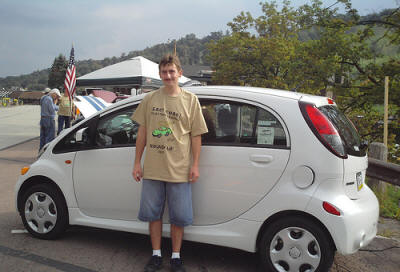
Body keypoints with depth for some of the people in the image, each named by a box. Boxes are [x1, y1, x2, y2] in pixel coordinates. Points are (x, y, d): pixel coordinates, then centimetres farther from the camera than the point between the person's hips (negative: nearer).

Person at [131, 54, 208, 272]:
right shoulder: (150, 99, 7)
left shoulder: (190, 100, 2)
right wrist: (137, 162, 7)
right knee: (153, 213, 10)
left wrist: (195, 165, -3)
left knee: (179, 217, 5)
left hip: (179, 170, -2)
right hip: (152, 168, 2)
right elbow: (142, 132, 10)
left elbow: (196, 135, 2)